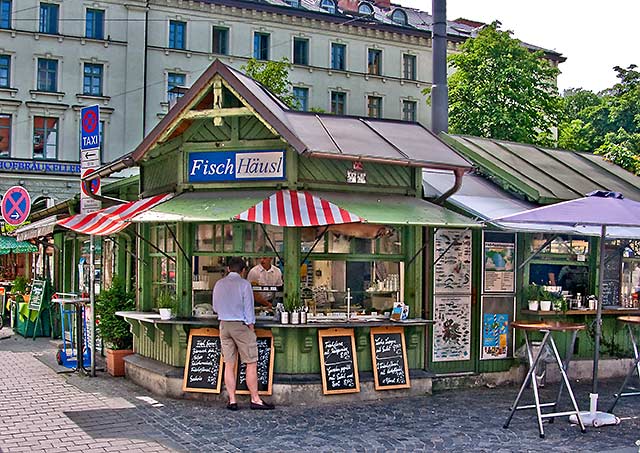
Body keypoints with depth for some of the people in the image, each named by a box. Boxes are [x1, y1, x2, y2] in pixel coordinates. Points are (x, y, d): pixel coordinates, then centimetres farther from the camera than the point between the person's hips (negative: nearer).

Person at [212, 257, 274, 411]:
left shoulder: (219, 284, 6)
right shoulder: (244, 284, -9)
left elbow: (215, 307, 13)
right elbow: (248, 308, -8)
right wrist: (251, 327, 0)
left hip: (224, 325, 5)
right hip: (241, 325, -5)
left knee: (229, 364, 7)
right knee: (251, 363, 1)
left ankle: (232, 401, 8)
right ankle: (255, 399, 3)